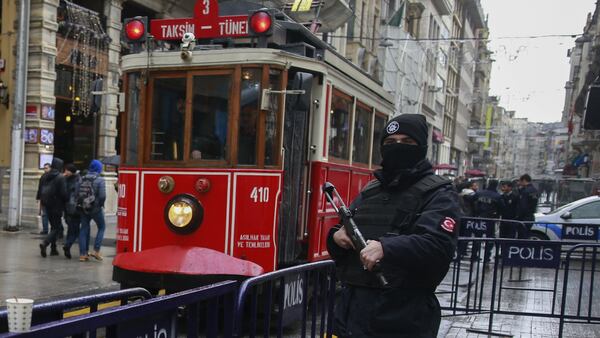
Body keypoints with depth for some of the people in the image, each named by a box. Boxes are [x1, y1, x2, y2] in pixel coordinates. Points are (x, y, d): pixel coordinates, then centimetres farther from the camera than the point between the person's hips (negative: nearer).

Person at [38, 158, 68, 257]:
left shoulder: (44, 176, 7)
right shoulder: (60, 178, -15)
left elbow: (40, 190, 12)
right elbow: (63, 193, -18)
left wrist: (42, 200, 21)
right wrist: (66, 201, -1)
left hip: (47, 205, 7)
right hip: (56, 206, -7)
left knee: (54, 226, 18)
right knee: (57, 227, 0)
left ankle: (53, 248, 19)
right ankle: (45, 243, -20)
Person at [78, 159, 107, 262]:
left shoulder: (82, 179, 2)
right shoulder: (100, 180, -11)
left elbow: (77, 194, 0)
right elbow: (102, 196, -18)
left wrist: (80, 204, 12)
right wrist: (101, 204, 0)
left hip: (83, 208, 4)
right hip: (96, 208, -4)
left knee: (84, 229, 11)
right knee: (101, 227, 14)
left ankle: (83, 254, 12)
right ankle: (96, 250, 6)